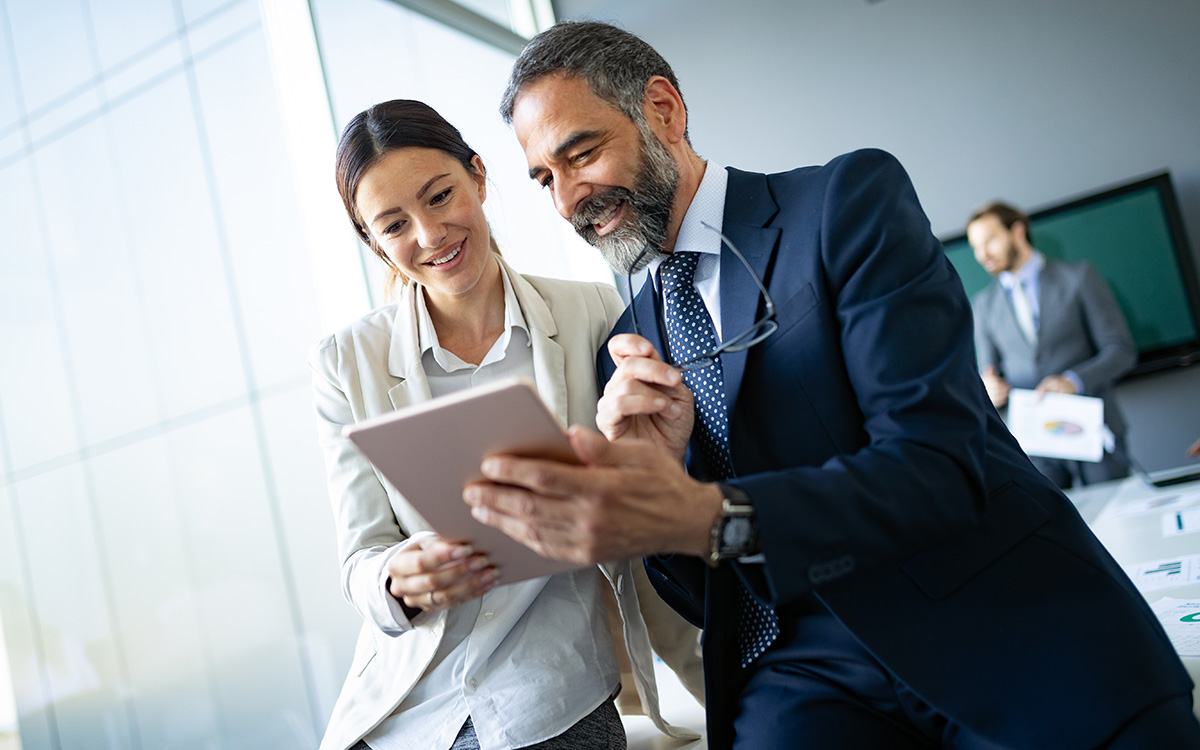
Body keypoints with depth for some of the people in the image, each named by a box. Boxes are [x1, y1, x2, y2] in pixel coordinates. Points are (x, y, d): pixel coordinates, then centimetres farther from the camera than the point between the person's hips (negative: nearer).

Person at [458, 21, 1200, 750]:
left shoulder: (851, 200, -5)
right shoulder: (629, 347, 8)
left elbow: (941, 463, -16)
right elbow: (695, 595, 8)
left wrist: (710, 518, -30)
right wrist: (657, 470, -14)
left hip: (1012, 637, -3)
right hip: (809, 673, 4)